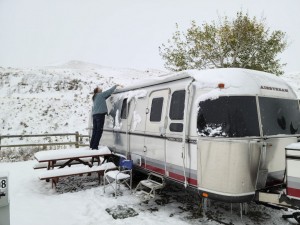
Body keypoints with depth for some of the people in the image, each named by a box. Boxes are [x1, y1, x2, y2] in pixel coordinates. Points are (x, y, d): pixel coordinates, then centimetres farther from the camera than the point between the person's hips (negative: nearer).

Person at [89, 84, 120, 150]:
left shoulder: (94, 97, 23)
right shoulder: (100, 94, -1)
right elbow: (109, 91, 0)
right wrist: (115, 86, 12)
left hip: (94, 115, 9)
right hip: (100, 114, -9)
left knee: (95, 130, 11)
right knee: (99, 131, -7)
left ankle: (92, 145, 14)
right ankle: (95, 146, -9)